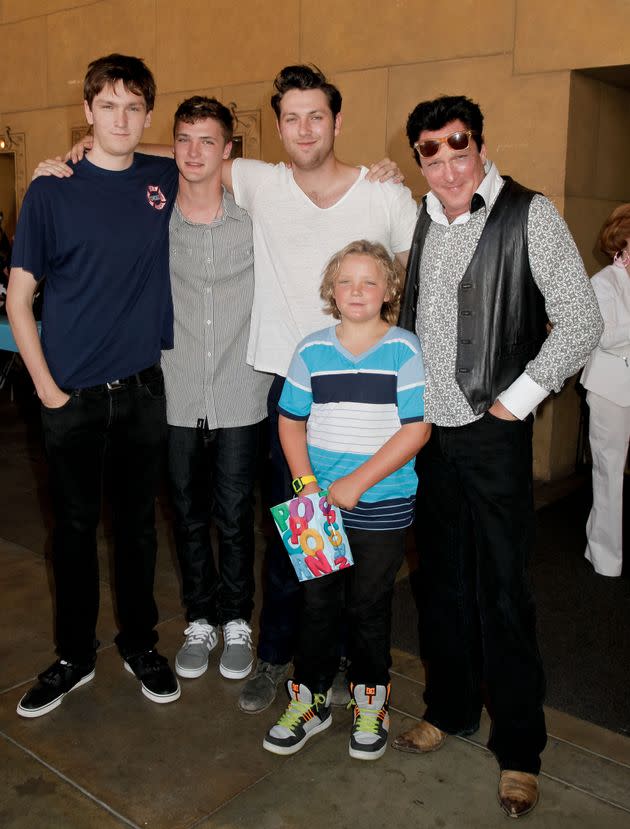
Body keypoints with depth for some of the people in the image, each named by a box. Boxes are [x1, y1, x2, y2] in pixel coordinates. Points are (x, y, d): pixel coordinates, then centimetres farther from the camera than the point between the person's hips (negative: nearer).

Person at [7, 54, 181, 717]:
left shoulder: (166, 183, 3)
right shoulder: (52, 191, -4)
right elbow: (18, 296, -2)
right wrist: (46, 385, -7)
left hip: (142, 388, 2)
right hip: (72, 395, -2)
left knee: (137, 522, 13)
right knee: (75, 526, 10)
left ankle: (140, 644, 31)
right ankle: (74, 656, 28)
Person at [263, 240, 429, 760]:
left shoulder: (405, 351, -6)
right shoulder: (312, 351, 2)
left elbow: (416, 430, -12)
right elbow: (291, 423, 6)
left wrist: (356, 482, -16)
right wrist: (307, 483, -8)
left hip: (383, 507, -2)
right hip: (320, 504, 3)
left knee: (369, 607, 11)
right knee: (317, 602, 12)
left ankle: (371, 703, 32)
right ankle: (310, 700, 30)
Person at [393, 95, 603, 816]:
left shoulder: (529, 216, -7)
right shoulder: (416, 220, 8)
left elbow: (581, 322, -9)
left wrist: (516, 399, -11)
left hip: (493, 434, -5)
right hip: (426, 431, 5)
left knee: (501, 592, 3)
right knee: (440, 579, 15)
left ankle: (519, 750, 21)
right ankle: (448, 709, 35)